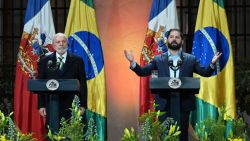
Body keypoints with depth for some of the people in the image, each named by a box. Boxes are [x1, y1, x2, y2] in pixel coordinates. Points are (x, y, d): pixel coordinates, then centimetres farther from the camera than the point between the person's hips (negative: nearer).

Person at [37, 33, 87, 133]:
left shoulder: (77, 61, 7)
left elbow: (82, 84, 5)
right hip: (52, 105, 0)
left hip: (71, 106, 0)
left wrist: (83, 105, -1)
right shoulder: (45, 61, 8)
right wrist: (41, 105, 1)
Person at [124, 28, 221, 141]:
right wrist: (132, 62, -11)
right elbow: (143, 72, 6)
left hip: (183, 103, 0)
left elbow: (205, 73, 4)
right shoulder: (158, 59, 9)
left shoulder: (191, 59, 9)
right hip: (164, 103, 0)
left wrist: (212, 64, -16)